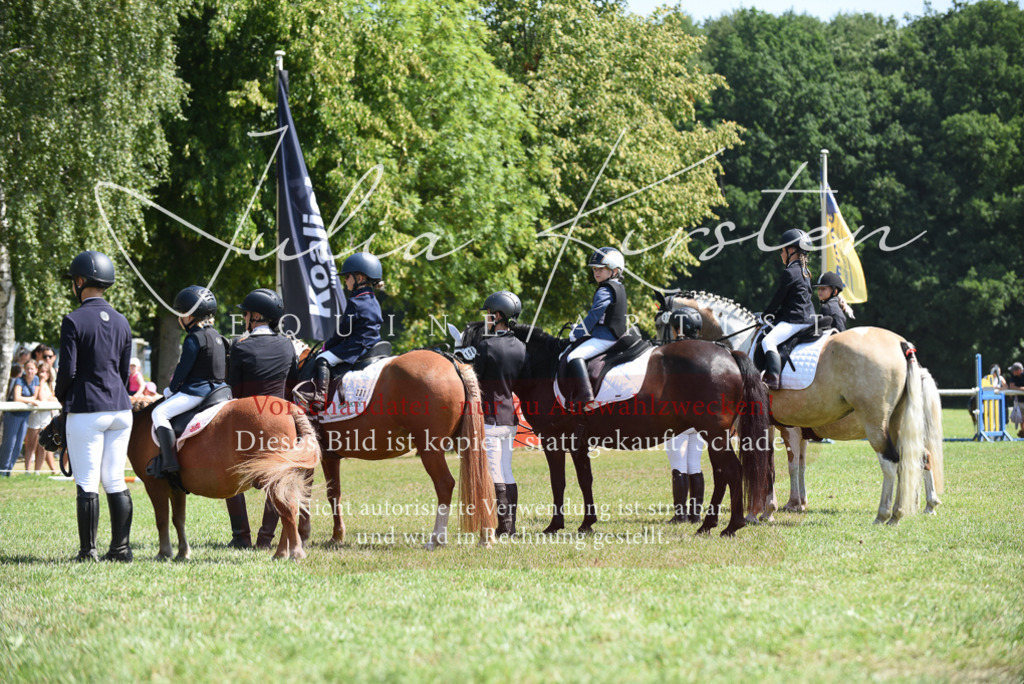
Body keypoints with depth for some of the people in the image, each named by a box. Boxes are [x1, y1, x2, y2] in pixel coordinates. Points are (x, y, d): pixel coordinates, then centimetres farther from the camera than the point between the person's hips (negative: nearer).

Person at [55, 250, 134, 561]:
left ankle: (87, 550, -2)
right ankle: (121, 547, 8)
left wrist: (61, 396, 7)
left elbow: (68, 371, -11)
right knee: (115, 481, 9)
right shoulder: (122, 322, 10)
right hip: (120, 408, 6)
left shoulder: (74, 321, -9)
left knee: (87, 483, -3)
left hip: (86, 410, -6)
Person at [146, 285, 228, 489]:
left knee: (160, 412, -14)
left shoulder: (194, 338, -14)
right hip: (217, 387, 10)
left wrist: (171, 389, 2)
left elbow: (183, 370, -13)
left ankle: (170, 464, -22)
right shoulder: (216, 336, 15)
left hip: (196, 391, -10)